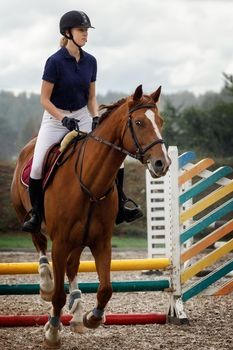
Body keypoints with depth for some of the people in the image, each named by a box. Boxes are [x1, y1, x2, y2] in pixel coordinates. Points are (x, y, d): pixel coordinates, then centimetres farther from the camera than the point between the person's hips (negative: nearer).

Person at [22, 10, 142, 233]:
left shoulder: (90, 61, 1)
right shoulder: (55, 61, -15)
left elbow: (91, 97, 9)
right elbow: (45, 99, -12)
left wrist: (95, 118, -7)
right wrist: (65, 120, -21)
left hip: (82, 117, 5)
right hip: (56, 118, -5)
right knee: (37, 167, -18)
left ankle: (119, 208, 4)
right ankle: (36, 215, 0)